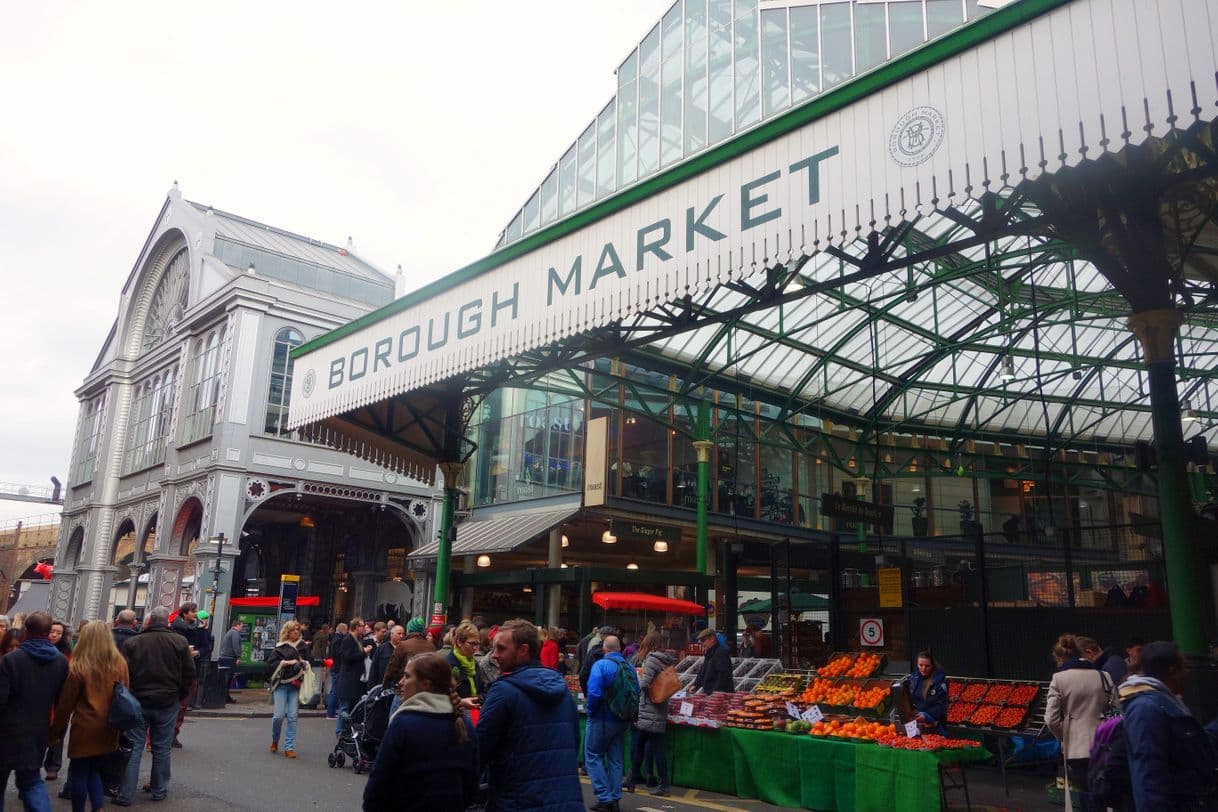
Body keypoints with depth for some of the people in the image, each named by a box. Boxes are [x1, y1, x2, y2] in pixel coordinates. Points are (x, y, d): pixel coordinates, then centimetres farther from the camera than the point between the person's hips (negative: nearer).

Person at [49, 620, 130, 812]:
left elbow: (66, 703, -7)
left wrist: (57, 730, 6)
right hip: (109, 729, 4)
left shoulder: (78, 667, -14)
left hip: (85, 729, -4)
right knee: (94, 770, 19)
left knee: (79, 774, 11)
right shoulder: (120, 663, -3)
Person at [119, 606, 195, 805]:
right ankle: (159, 791, 19)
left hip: (138, 701, 0)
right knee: (161, 748, 10)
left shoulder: (132, 643, -5)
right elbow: (189, 673, -2)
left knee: (133, 748, 7)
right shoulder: (180, 642, -4)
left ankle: (126, 794, 6)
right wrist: (181, 696, 11)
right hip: (168, 703, 0)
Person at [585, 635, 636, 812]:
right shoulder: (630, 666, 1)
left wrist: (591, 712, -7)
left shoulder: (601, 665, -15)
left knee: (593, 757, 6)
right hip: (622, 721, 6)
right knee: (615, 759, 15)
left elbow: (594, 693, -23)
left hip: (602, 719, -6)